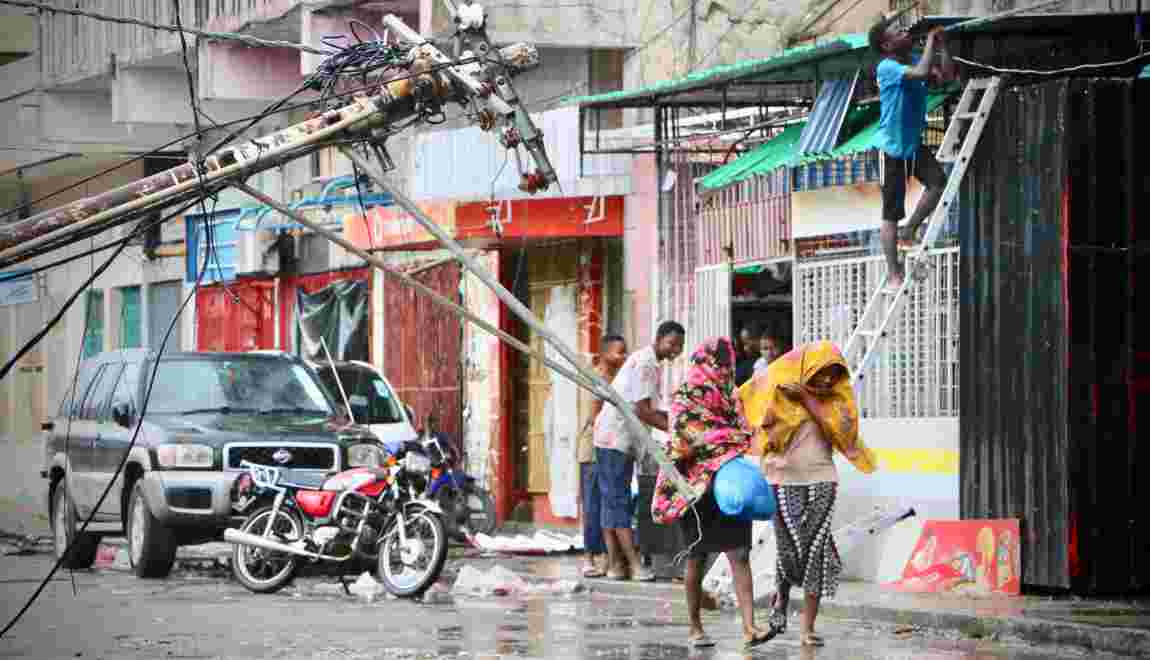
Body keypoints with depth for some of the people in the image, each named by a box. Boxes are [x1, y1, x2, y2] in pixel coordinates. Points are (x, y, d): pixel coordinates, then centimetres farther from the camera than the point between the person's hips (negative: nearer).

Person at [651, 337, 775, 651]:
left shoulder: (730, 395, 12)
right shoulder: (685, 395, -4)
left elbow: (742, 434, 15)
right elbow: (681, 441, -10)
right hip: (696, 484, -4)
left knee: (739, 555, -8)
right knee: (697, 558, 6)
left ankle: (749, 628, -17)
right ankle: (695, 627, 19)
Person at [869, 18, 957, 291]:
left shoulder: (914, 60, 2)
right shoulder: (887, 68, -21)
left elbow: (947, 76, -2)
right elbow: (920, 73, -37)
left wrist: (942, 46, -8)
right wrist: (930, 41, -24)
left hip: (914, 143, 6)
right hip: (892, 147, -6)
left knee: (938, 182, -16)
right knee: (891, 213, -1)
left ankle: (910, 230, 9)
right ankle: (894, 275, 7)